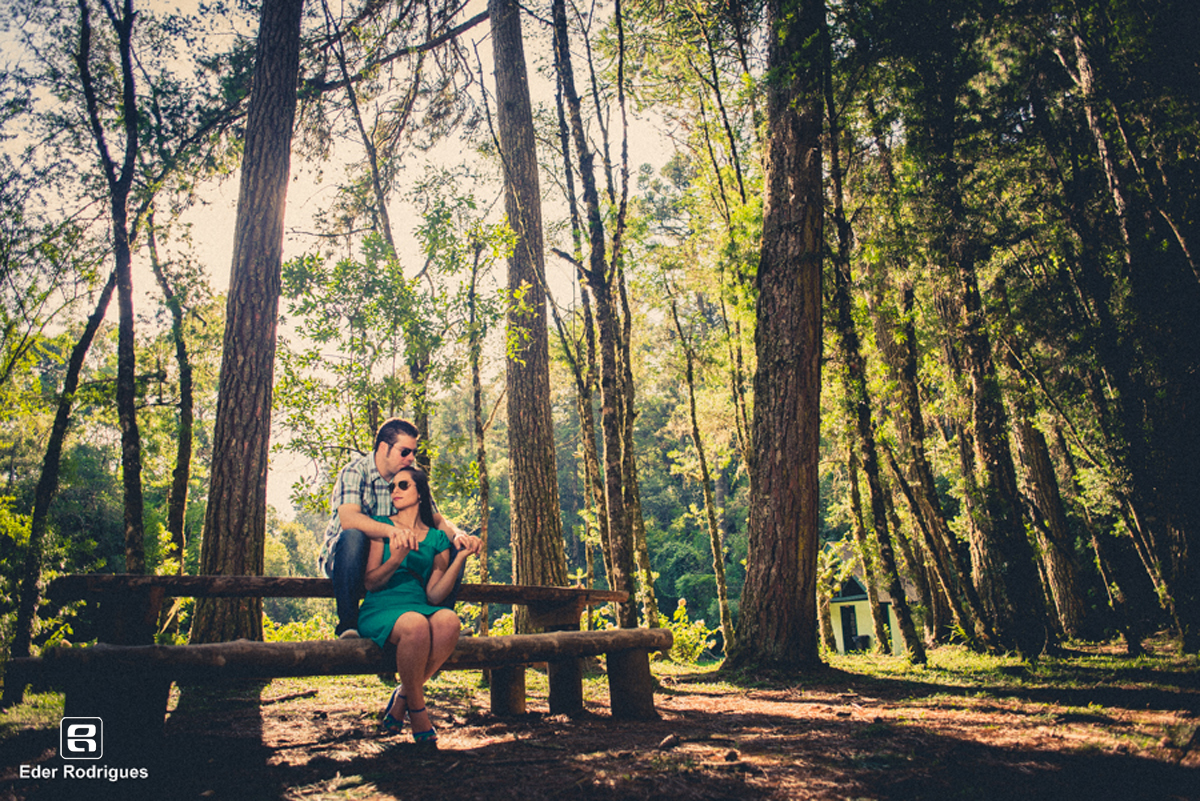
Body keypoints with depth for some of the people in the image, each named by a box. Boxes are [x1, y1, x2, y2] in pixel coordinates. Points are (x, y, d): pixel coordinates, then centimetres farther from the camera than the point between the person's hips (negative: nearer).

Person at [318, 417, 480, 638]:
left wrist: (457, 535, -22)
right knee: (353, 537, -38)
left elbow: (439, 520, 3)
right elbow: (348, 519, -31)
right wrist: (391, 530, -49)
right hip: (344, 559, -4)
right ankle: (347, 624, -31)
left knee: (452, 548, -12)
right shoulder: (354, 472, -13)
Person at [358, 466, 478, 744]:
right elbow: (370, 583, 2)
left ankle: (401, 699, -15)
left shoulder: (437, 539, 14)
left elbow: (434, 595, 6)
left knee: (448, 619, -34)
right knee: (416, 624, -37)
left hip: (420, 608, 3)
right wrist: (396, 559, -16)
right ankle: (417, 710, -15)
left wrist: (461, 557, -3)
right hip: (379, 610, -2)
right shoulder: (382, 526, 10)